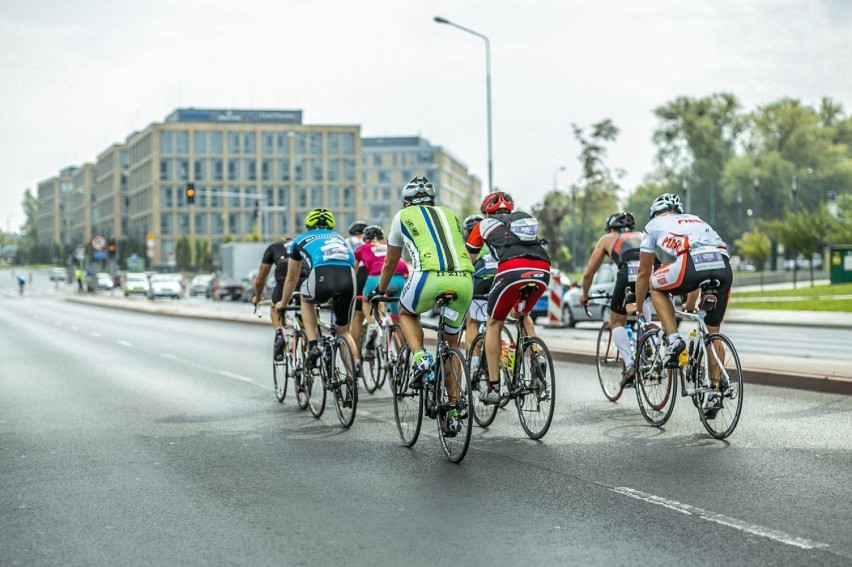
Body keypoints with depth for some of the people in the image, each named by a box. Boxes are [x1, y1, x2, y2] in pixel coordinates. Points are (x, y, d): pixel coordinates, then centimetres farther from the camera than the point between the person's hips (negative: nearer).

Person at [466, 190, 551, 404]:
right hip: (542, 272, 4)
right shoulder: (527, 220, 35)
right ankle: (537, 357, 9)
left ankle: (493, 387, 12)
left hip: (512, 270, -4)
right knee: (523, 314, 32)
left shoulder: (485, 224, 25)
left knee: (493, 325, 15)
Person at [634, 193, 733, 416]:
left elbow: (643, 273, 30)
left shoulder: (654, 226, 27)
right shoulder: (696, 221, 40)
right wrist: (689, 305, 60)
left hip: (692, 265, -5)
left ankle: (674, 340, 10)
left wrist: (638, 308, 43)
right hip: (723, 267, 5)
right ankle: (715, 391, 18)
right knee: (713, 331, 20)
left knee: (655, 285, 25)